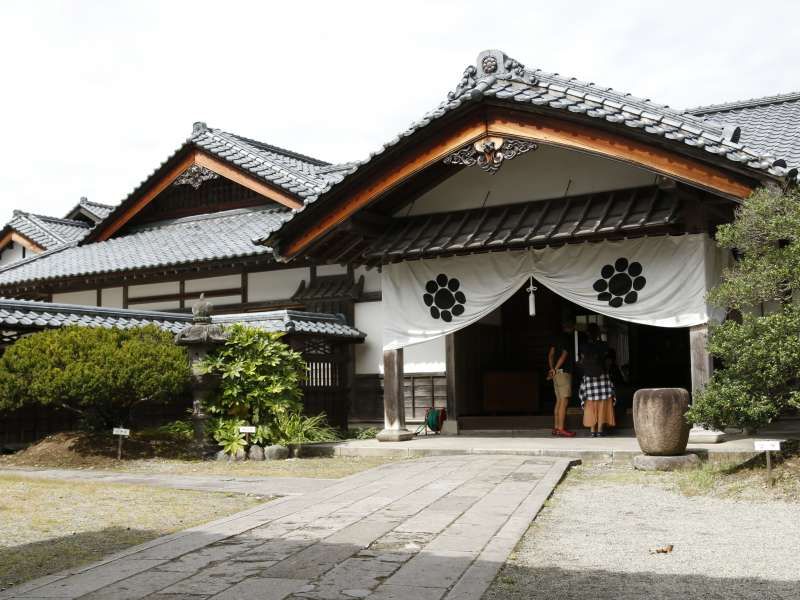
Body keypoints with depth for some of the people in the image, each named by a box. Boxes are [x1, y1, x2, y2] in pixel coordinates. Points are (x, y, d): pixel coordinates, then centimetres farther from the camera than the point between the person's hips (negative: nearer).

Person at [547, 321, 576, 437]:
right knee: (564, 402, -7)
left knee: (559, 401, 11)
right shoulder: (570, 339, -9)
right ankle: (561, 429, -9)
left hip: (557, 372, 8)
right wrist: (555, 370, -12)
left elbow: (550, 355, 12)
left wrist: (552, 369, 6)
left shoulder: (558, 338, 15)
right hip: (564, 372, -8)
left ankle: (556, 427, 13)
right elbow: (564, 355, -17)